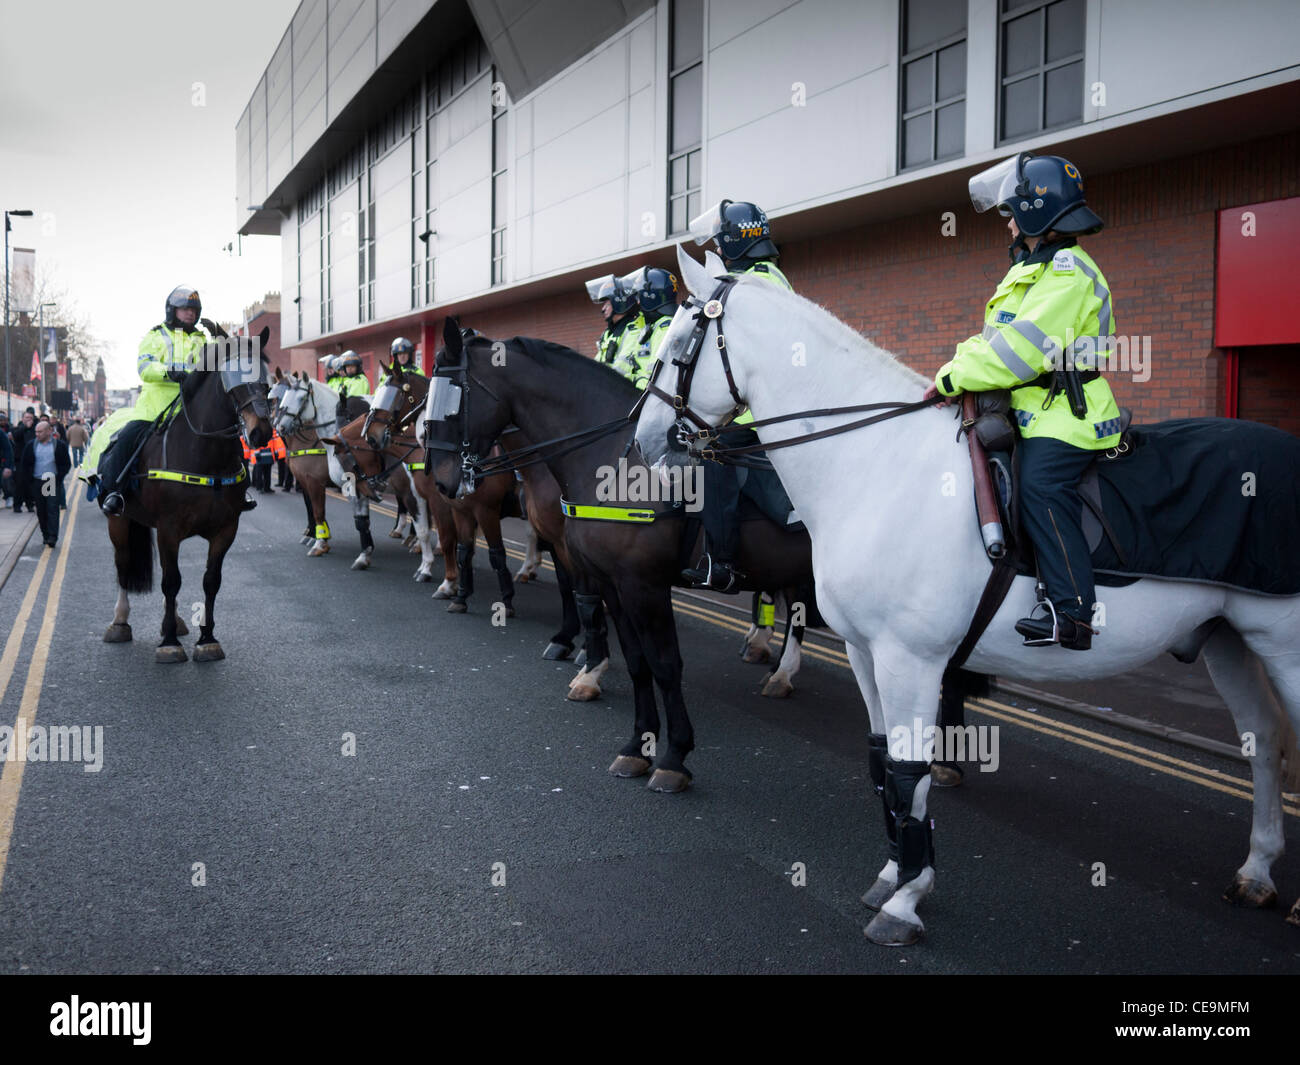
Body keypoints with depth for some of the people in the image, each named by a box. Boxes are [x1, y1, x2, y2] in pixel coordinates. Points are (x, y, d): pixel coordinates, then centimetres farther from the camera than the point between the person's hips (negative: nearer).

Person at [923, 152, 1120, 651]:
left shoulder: (1068, 273, -13)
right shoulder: (1034, 269, 21)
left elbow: (1024, 348, -22)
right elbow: (999, 336, 19)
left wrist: (955, 379, -19)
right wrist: (961, 360, 1)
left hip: (1063, 414, -11)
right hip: (1032, 409, 11)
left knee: (1040, 486, -28)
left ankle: (1071, 610, -29)